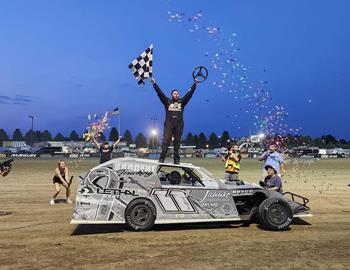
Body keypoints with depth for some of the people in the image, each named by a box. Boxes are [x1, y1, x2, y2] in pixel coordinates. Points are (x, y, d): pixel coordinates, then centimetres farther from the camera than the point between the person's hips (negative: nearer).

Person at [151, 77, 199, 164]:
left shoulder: (182, 102, 17)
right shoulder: (167, 101, 14)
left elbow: (189, 93, 14)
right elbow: (160, 93, 10)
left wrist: (194, 84, 10)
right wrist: (154, 83, 5)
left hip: (179, 125, 1)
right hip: (169, 124, -1)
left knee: (177, 142, 2)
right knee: (166, 141, -7)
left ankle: (176, 160, 4)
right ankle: (162, 158, -9)